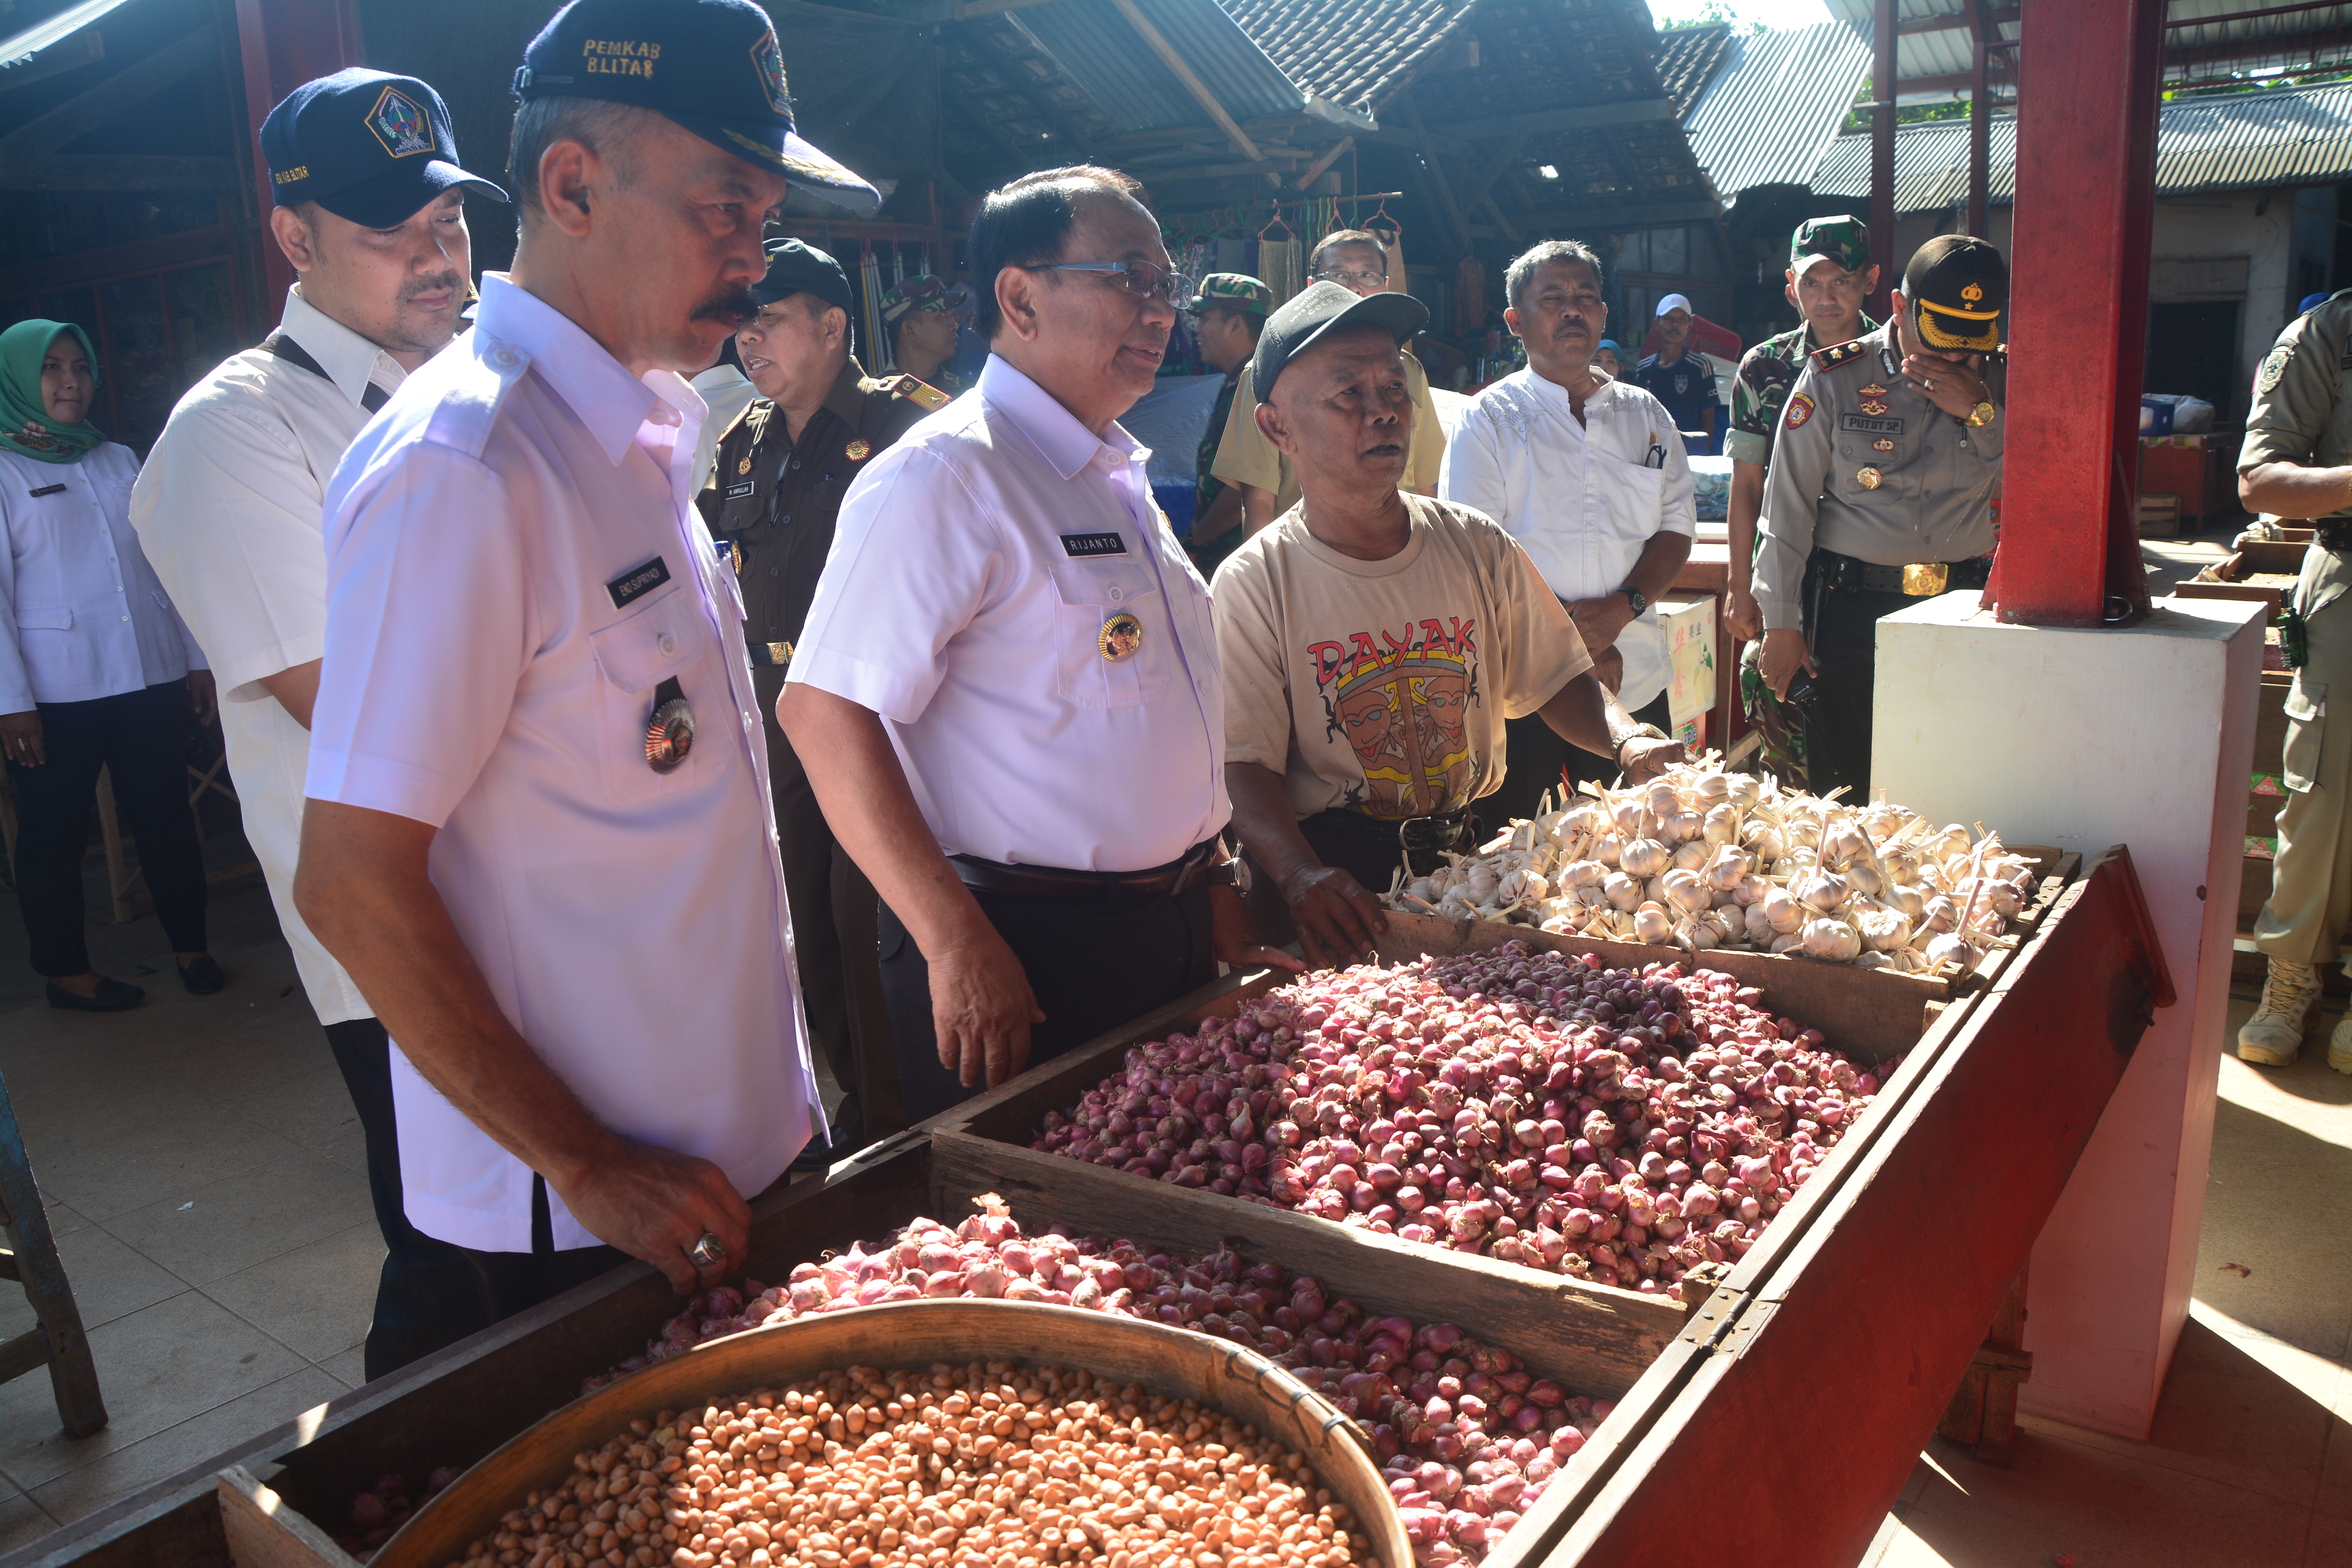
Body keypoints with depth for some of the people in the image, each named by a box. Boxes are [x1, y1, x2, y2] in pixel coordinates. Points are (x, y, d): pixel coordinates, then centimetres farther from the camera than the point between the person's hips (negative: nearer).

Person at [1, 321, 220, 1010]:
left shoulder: (119, 460, 12)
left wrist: (196, 656, 11)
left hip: (150, 675, 4)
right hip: (56, 691, -4)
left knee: (165, 815, 8)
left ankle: (190, 946, 19)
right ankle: (64, 971, 19)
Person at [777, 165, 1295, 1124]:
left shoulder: (1118, 474, 13)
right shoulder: (942, 477, -15)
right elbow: (823, 711, -23)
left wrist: (1213, 887, 17)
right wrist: (959, 945, -25)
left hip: (1171, 932, 9)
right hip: (1026, 954, -8)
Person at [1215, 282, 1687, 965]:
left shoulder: (1479, 547, 9)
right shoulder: (1253, 585, -4)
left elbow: (1556, 679, 16)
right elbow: (1245, 763, -10)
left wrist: (1626, 737, -6)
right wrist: (1301, 877, -28)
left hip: (1476, 854, 4)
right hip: (1339, 871, -4)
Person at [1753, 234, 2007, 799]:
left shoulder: (1999, 382, 6)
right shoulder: (1834, 377, -1)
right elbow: (1789, 506, -1)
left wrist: (1979, 411, -12)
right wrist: (1781, 625, -3)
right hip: (1852, 609, -2)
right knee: (1842, 788, 1)